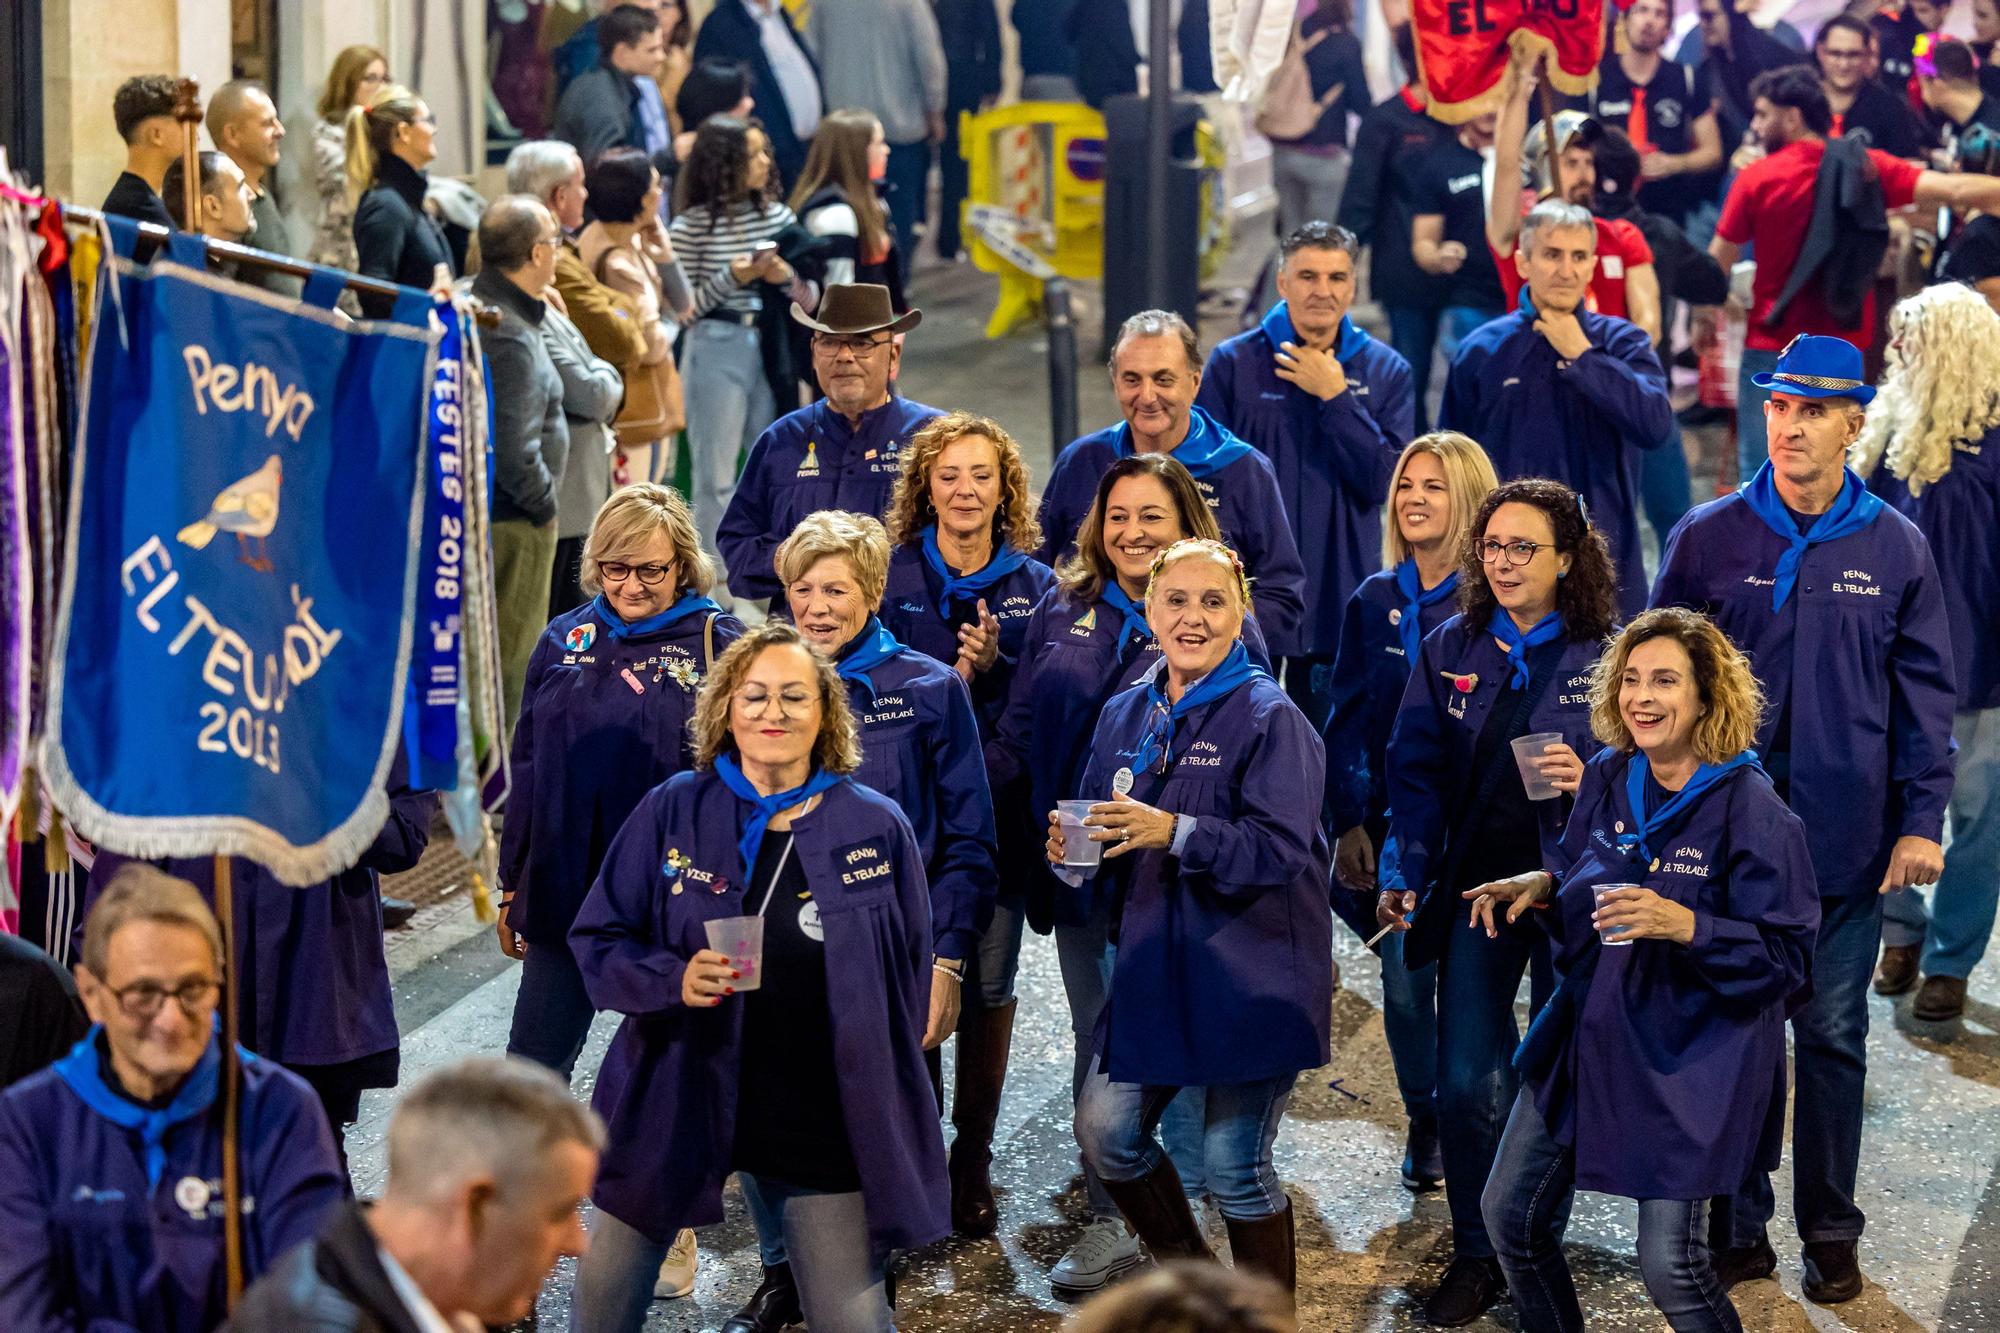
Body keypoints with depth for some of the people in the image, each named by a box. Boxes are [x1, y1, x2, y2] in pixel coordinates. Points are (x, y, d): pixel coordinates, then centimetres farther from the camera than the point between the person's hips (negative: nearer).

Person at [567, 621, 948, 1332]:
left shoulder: (877, 828, -1)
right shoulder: (673, 811, -3)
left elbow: (907, 976, 8)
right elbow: (597, 940, 0)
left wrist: (882, 1101, 6)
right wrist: (673, 979, -19)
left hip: (821, 1120, 0)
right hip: (677, 1104, 0)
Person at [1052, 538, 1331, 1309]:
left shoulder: (1269, 718, -10)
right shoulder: (1125, 717, 9)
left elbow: (1280, 848, -20)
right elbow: (1107, 839, 16)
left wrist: (1174, 832, -30)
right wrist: (1072, 850, -7)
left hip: (1250, 976, -6)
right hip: (1156, 969, 6)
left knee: (1235, 1167, -1)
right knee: (1105, 1132, 4)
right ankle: (1188, 1275, 28)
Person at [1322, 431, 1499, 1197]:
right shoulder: (1375, 602, 5)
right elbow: (1347, 720, 8)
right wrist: (1347, 823, 0)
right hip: (1392, 822, 3)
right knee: (1405, 983, 4)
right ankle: (1425, 1125, 22)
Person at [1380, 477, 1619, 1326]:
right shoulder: (1449, 652, 5)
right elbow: (1416, 772, 5)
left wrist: (1590, 782, -22)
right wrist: (1403, 874, -5)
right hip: (1477, 887, 2)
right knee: (1465, 1079, -3)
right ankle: (1477, 1259, 12)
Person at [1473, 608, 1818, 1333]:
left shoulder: (1750, 809, -18)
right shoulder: (1608, 777, 0)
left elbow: (1788, 958, -17)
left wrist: (1685, 926, -30)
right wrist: (1542, 884, -3)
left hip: (1689, 1056, -7)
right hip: (1588, 1030, 7)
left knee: (1669, 1265, -6)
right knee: (1511, 1215, 11)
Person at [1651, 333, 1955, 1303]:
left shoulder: (1895, 549, 1)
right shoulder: (1707, 539, 0)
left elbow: (1925, 689, 5)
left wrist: (1923, 817, -1)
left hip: (1847, 840, 0)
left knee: (1833, 1035, 8)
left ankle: (1831, 1234, 19)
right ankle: (1739, 1227, 17)